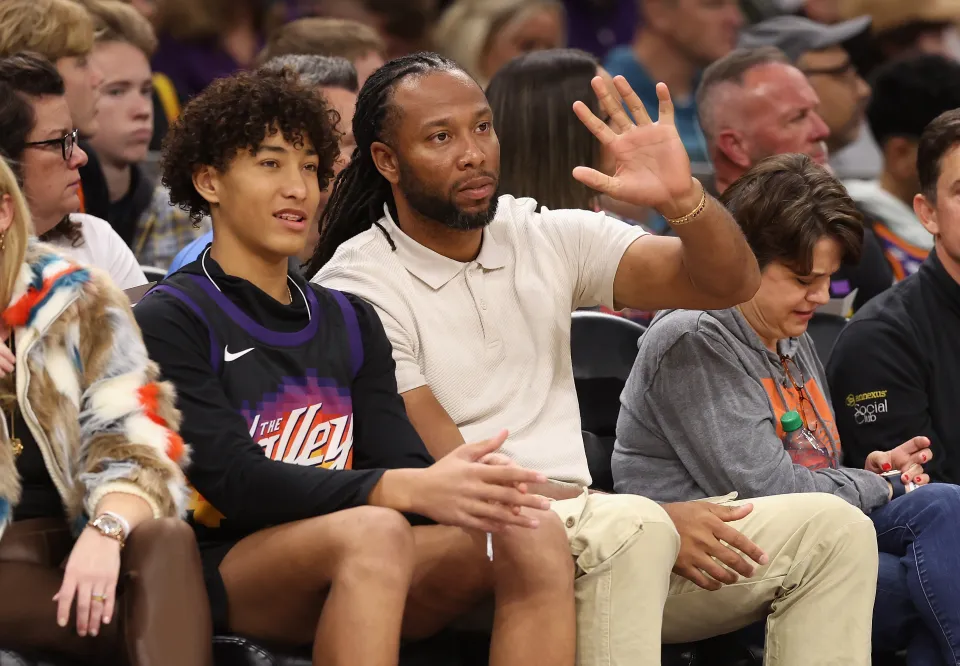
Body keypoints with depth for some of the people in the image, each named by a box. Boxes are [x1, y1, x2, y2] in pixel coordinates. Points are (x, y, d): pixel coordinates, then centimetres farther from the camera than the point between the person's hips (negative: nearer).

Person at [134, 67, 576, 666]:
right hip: (224, 567, -6)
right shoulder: (169, 320, 0)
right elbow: (235, 482, -14)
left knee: (535, 535, -21)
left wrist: (459, 488, -19)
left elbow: (400, 458, 7)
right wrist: (407, 490, -28)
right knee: (374, 531, -37)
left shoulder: (351, 322, 21)